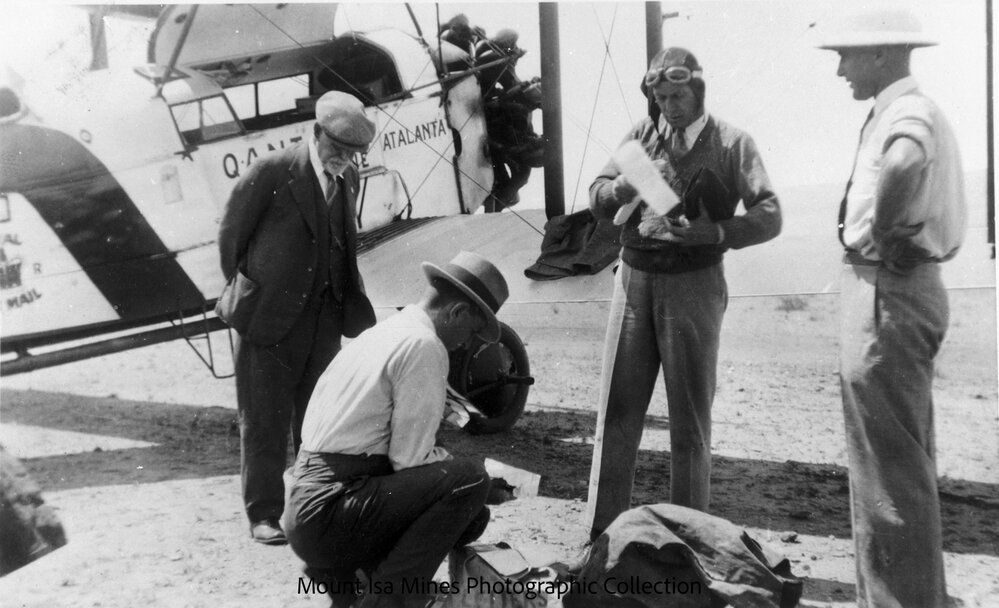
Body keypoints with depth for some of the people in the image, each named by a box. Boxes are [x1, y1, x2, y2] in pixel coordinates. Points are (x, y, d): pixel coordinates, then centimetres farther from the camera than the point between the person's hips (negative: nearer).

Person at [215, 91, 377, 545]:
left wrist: (348, 303, 8)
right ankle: (264, 512, 17)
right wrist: (246, 290, 3)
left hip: (324, 316, 5)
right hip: (268, 316, -5)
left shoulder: (348, 178, 4)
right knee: (265, 418, 5)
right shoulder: (272, 172, -13)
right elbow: (230, 234, -4)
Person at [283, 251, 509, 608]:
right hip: (329, 515, -9)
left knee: (470, 515, 16)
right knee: (468, 483, -17)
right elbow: (410, 458, -16)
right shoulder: (423, 345, -14)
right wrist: (456, 466, 2)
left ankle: (337, 570, 14)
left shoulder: (382, 332, 15)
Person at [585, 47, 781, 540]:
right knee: (616, 410, 4)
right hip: (634, 277, 3)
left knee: (690, 416, 5)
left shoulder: (730, 143, -1)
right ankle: (602, 530, 15)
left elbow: (769, 216, -8)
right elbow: (597, 196, 10)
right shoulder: (642, 133, 9)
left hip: (693, 283, -3)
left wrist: (716, 232, -24)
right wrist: (625, 186, -11)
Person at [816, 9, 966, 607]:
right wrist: (890, 230, 10)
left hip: (887, 291, -11)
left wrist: (882, 229, -25)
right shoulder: (908, 111, 15)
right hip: (901, 288, 11)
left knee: (889, 465, -2)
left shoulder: (907, 114, -17)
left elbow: (905, 163, -40)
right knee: (905, 461, 19)